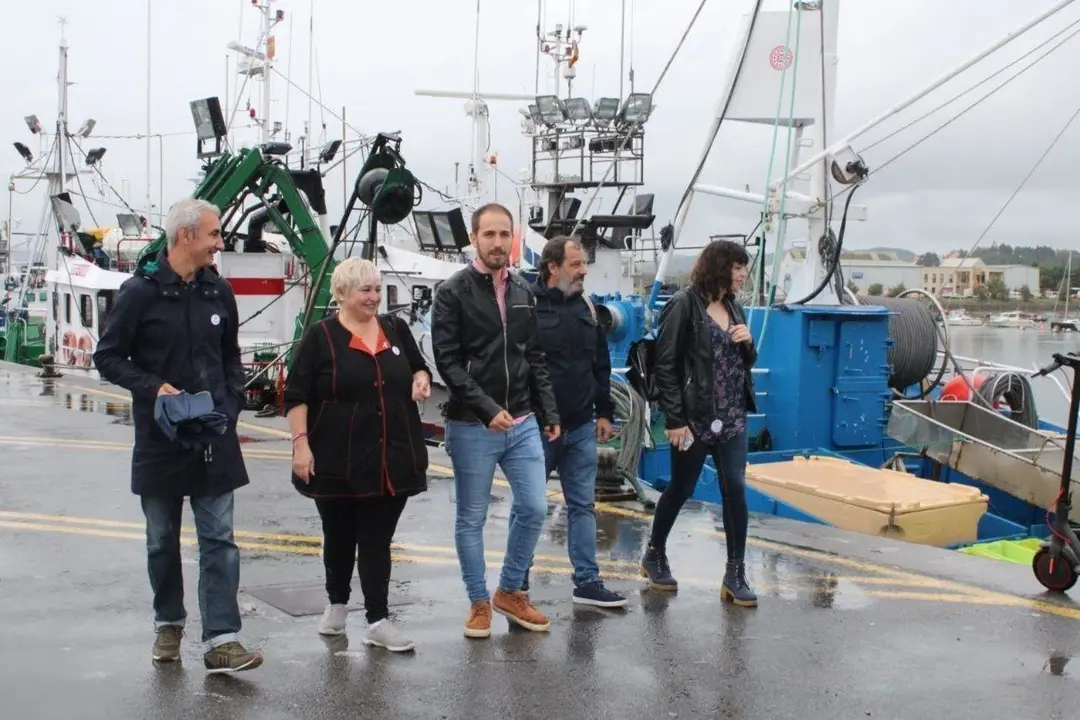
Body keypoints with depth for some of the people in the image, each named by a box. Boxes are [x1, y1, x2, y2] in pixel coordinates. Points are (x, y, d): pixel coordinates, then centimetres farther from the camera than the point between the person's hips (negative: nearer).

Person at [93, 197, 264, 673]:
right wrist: (153, 387, -18)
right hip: (159, 438, -2)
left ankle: (221, 640, -2)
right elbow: (108, 357, -4)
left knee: (219, 540, -2)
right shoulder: (141, 291, -8)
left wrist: (231, 403, 4)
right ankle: (168, 623, 31)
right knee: (162, 540, 12)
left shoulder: (218, 291, 5)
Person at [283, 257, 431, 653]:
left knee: (378, 540, 4)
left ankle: (378, 621, 8)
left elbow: (418, 366, 21)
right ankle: (337, 603, 35)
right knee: (339, 536, 14)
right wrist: (301, 443, -15)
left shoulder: (396, 329, 7)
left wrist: (421, 379, -2)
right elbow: (296, 395, -7)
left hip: (392, 460, 2)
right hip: (338, 461, -2)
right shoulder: (321, 336, -5)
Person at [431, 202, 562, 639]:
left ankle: (510, 592, 22)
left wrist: (549, 413, 8)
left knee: (534, 509, 4)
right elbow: (447, 361, -14)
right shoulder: (453, 292, -7)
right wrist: (487, 409, -21)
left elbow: (535, 359, 14)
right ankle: (479, 603, 20)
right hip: (471, 427, -5)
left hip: (522, 424, 5)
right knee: (472, 518, 6)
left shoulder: (523, 292, 11)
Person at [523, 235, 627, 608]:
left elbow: (601, 364, 16)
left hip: (581, 426, 6)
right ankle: (517, 582, 21)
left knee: (583, 505, 9)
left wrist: (604, 411, 13)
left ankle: (587, 582, 16)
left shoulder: (585, 307, 10)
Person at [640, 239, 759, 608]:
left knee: (735, 490, 1)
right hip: (694, 418, -6)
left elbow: (745, 363, 19)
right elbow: (665, 366, -13)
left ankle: (735, 573, 9)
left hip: (732, 418, 6)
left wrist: (748, 342, -4)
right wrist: (674, 419, -17)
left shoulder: (733, 306, 10)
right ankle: (654, 555, 29)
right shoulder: (684, 305, -11)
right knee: (681, 489, 8)